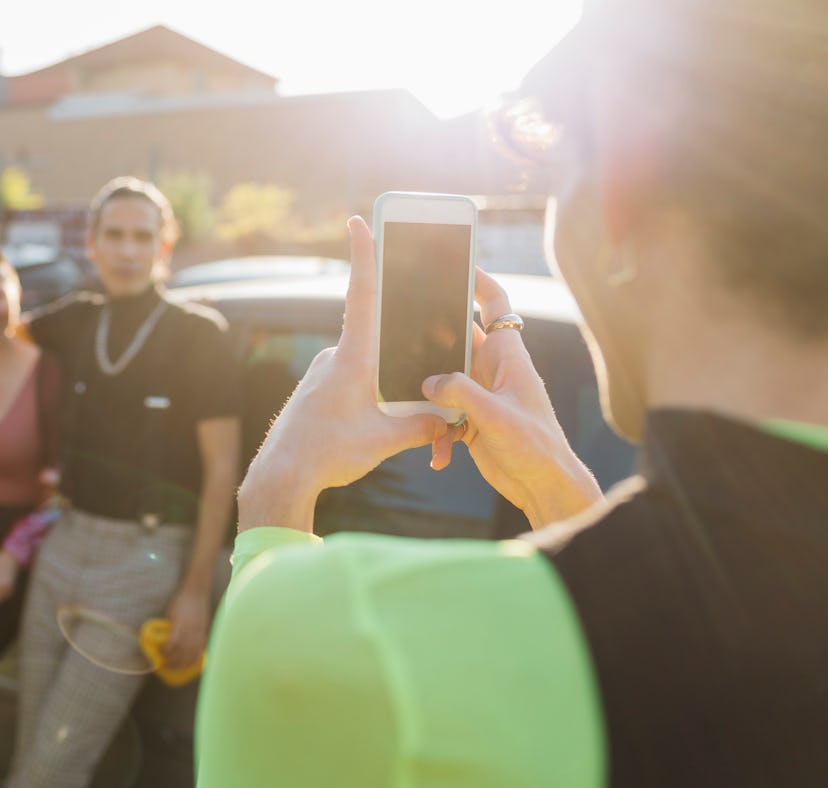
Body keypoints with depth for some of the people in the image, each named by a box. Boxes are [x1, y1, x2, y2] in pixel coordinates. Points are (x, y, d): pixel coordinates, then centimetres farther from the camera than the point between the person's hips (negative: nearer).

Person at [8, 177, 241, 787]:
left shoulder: (198, 333, -8)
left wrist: (197, 590, -12)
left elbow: (222, 469, -10)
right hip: (66, 543, 5)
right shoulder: (77, 321, 7)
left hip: (146, 555, -5)